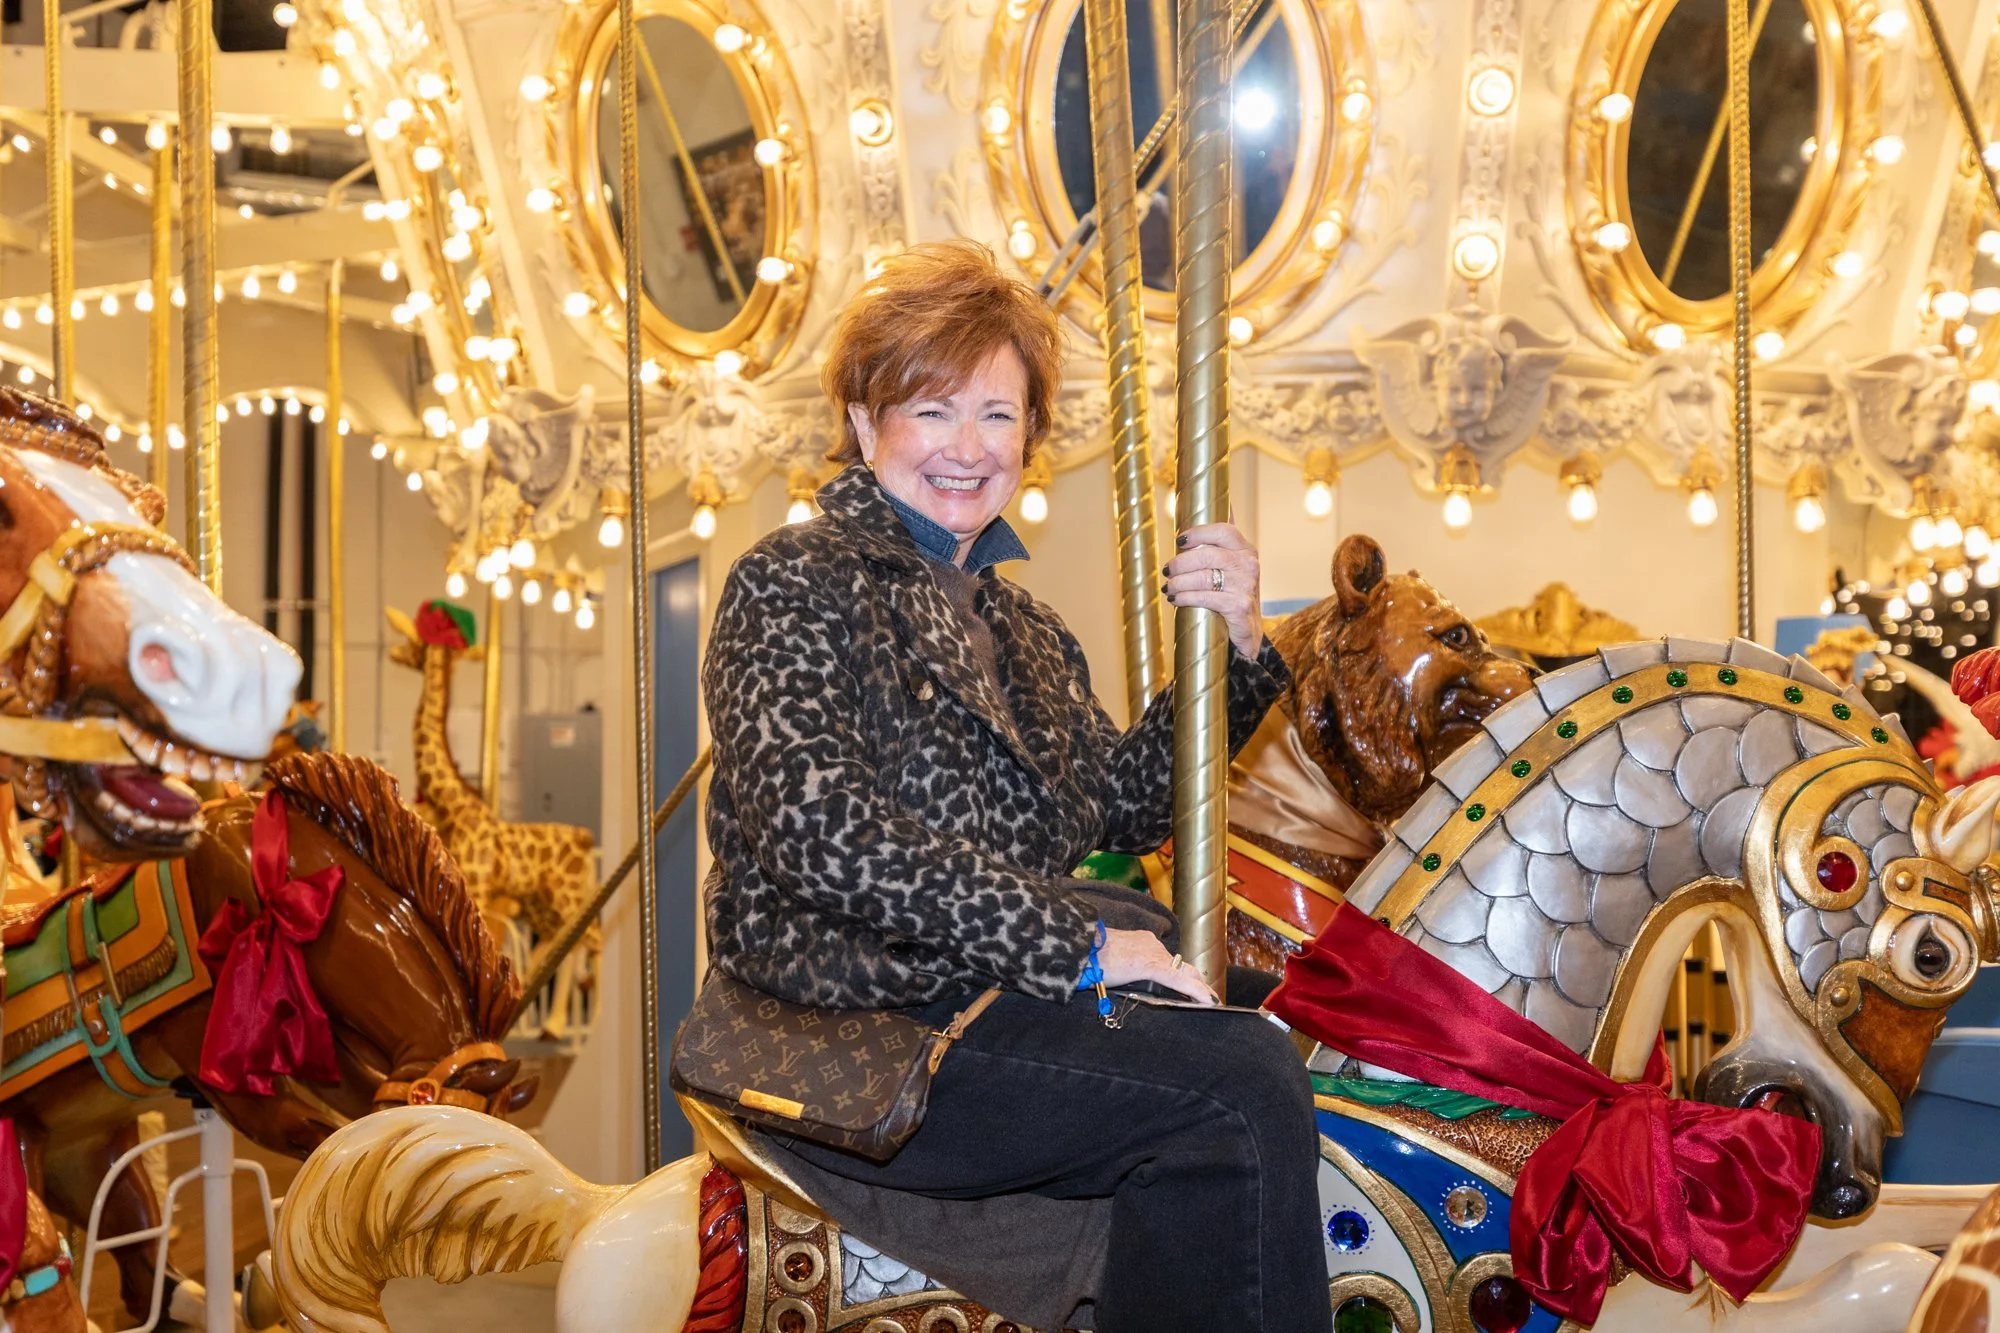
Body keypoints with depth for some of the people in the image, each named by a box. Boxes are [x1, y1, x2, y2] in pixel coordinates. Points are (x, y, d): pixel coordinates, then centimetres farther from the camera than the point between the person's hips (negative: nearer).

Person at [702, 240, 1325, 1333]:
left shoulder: (1019, 626, 20)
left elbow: (1126, 805, 16)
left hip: (996, 991, 8)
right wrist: (1073, 943, -19)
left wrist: (1230, 651, 1)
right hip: (855, 1034, -8)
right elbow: (818, 834, -19)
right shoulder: (792, 587, -6)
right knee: (1236, 1089, -21)